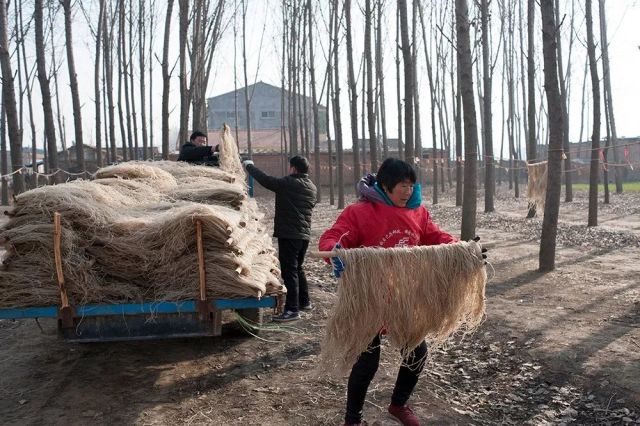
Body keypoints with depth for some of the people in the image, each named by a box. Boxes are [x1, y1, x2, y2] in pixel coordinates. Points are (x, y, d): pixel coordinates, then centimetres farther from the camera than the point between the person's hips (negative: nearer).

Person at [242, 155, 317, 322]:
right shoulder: (312, 187, 10)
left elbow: (265, 179, -9)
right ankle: (304, 302, 30)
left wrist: (248, 165, 6)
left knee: (289, 271, -7)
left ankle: (292, 309, -7)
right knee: (298, 268, 21)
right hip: (305, 234, 8)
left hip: (288, 234, -8)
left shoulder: (288, 183, -13)